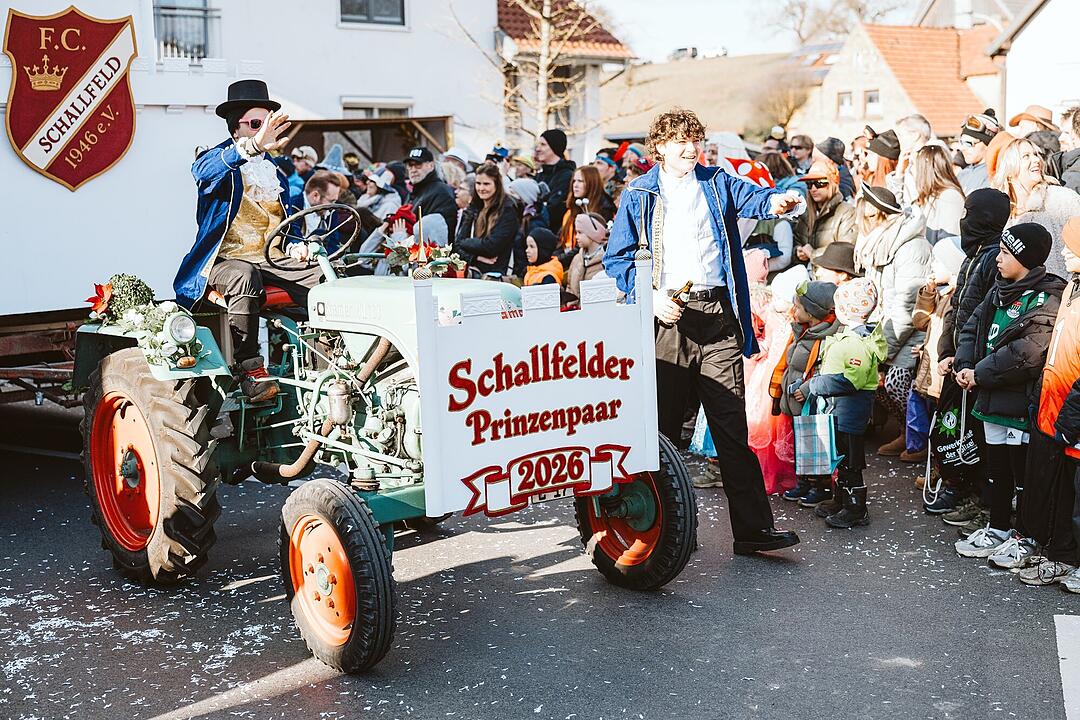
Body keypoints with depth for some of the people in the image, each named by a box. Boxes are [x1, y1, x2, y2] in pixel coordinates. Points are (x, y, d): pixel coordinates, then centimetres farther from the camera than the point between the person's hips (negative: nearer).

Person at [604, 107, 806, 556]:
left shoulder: (717, 183, 13)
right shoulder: (639, 195, 8)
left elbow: (753, 198, -5)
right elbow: (616, 258, 6)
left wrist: (777, 201, -28)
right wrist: (649, 295, -9)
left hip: (717, 314, 1)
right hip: (666, 317, -1)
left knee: (732, 426, 1)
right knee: (661, 428, 5)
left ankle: (752, 527, 4)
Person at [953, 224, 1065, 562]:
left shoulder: (1046, 300, -17)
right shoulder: (1000, 292, 10)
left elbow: (1025, 354, -25)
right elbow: (972, 328, 14)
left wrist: (980, 374, -17)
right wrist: (964, 366, -3)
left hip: (1021, 404, -8)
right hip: (993, 401, 8)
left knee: (1023, 475, 4)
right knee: (997, 470, 19)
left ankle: (1025, 537, 17)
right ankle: (998, 528, 32)